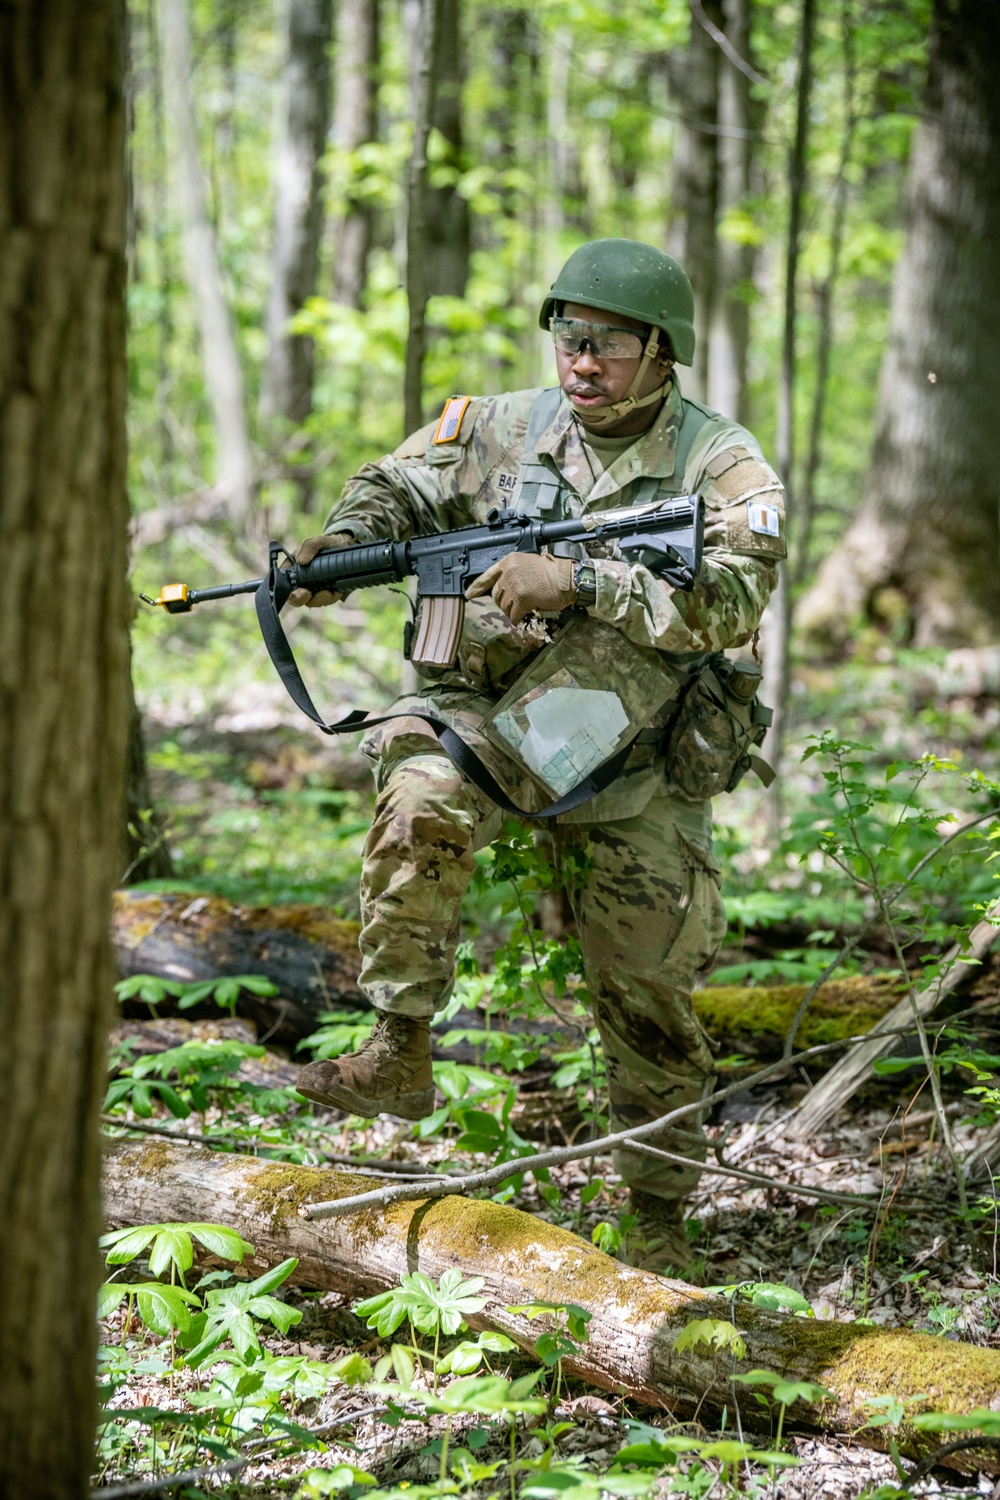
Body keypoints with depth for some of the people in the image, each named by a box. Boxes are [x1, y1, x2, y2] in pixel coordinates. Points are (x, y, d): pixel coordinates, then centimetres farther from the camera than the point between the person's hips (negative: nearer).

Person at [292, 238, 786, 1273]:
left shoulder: (723, 467, -9)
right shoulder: (505, 429, 1)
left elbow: (730, 600, -23)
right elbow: (398, 488, 14)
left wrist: (578, 584, -31)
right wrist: (339, 545, -9)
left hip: (636, 765, -1)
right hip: (491, 711, 1)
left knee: (650, 997, 5)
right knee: (419, 798, -34)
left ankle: (659, 1218, 22)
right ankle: (397, 1054, -27)